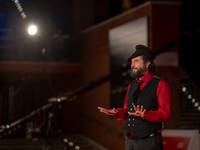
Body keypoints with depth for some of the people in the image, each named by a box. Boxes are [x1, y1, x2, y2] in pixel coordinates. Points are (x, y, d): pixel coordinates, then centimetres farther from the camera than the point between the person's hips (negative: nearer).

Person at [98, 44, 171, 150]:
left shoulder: (160, 85, -4)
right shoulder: (132, 85, 16)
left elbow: (165, 112, -13)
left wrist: (145, 115, -29)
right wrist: (117, 113, -3)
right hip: (130, 141, 6)